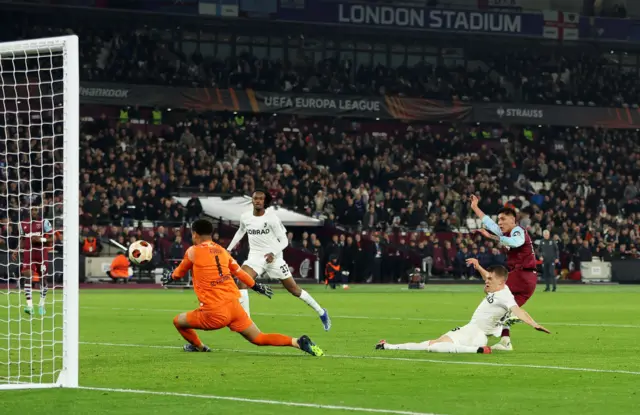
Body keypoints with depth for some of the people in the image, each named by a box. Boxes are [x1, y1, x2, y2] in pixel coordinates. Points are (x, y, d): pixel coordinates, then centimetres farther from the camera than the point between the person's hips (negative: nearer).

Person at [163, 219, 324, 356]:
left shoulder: (193, 251, 0)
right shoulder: (222, 251, 13)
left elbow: (179, 273, 16)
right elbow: (239, 272, 24)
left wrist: (170, 277, 39)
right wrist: (256, 286, 41)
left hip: (215, 313, -5)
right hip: (234, 306, 5)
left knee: (178, 320, 14)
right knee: (260, 338, 7)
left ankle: (198, 347, 33)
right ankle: (298, 342, -12)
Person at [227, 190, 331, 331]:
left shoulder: (272, 218, -13)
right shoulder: (245, 217, 0)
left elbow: (284, 241, -10)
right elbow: (240, 232, 24)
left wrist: (273, 253, -25)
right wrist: (229, 248, 20)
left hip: (273, 258, -3)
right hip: (255, 257, 3)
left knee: (293, 289, 4)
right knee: (241, 282, -22)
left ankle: (321, 312, 22)